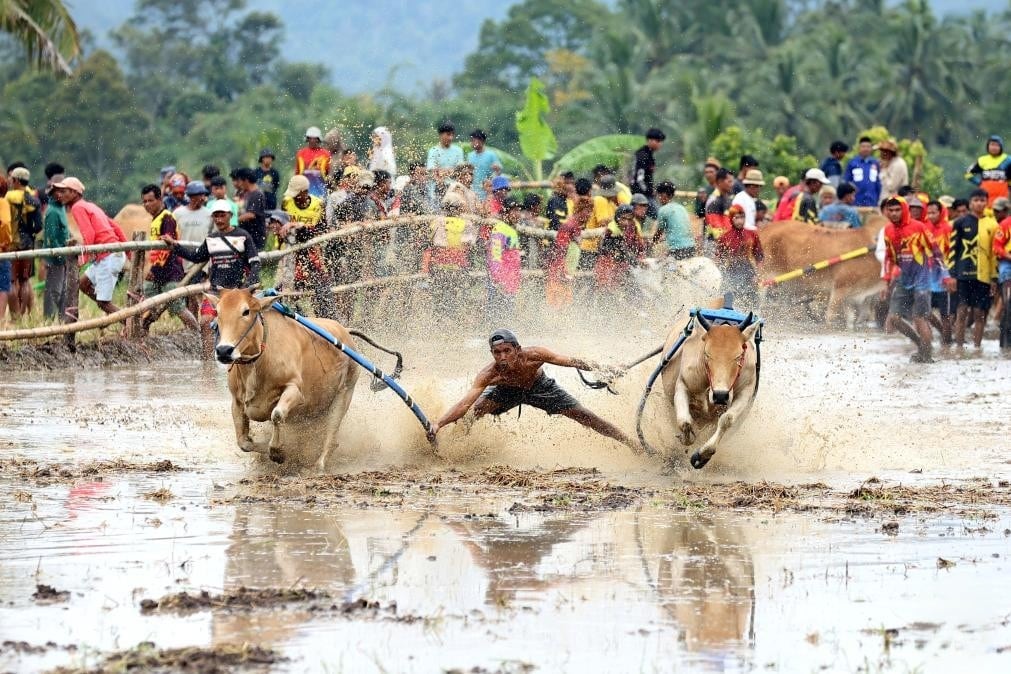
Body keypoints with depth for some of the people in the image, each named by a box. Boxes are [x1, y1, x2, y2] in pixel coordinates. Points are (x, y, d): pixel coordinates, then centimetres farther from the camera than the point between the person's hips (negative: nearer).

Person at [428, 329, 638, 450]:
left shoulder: (533, 356, -38)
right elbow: (465, 404, -43)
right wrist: (438, 425, -55)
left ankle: (629, 442, 9)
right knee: (474, 412, -25)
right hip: (507, 391, 0)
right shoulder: (489, 374, -38)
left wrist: (587, 365, -48)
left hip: (539, 387, 0)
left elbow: (568, 361, -30)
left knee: (584, 416, -3)